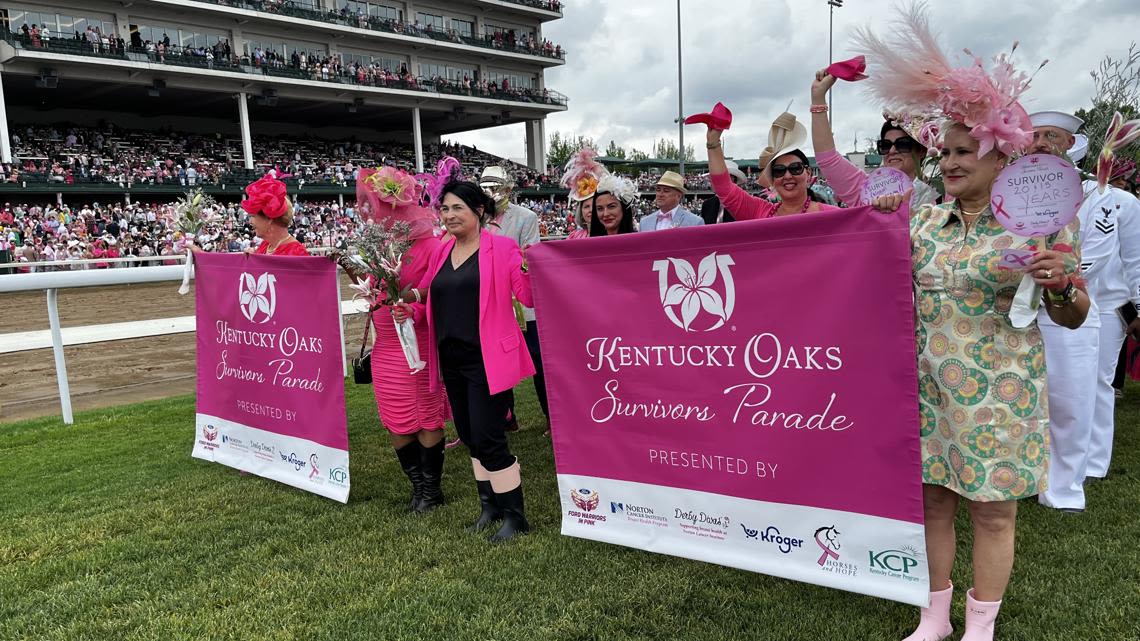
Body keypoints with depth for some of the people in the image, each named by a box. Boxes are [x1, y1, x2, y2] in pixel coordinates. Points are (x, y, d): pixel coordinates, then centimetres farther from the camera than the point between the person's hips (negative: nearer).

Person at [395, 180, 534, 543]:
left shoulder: (501, 248, -6)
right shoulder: (441, 252, 12)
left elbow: (528, 298, -11)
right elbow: (429, 298, 21)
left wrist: (528, 271, -30)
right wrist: (410, 308, 0)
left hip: (487, 360, -7)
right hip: (451, 360, 7)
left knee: (487, 438, -7)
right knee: (469, 436, 16)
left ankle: (514, 516, 8)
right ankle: (489, 505, 33)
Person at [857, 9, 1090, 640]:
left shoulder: (1039, 222, -5)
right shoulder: (925, 220, 6)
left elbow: (1073, 318, -2)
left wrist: (1060, 284, -22)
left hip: (997, 391, -4)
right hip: (927, 386, 4)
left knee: (993, 511, 7)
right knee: (931, 499, 12)